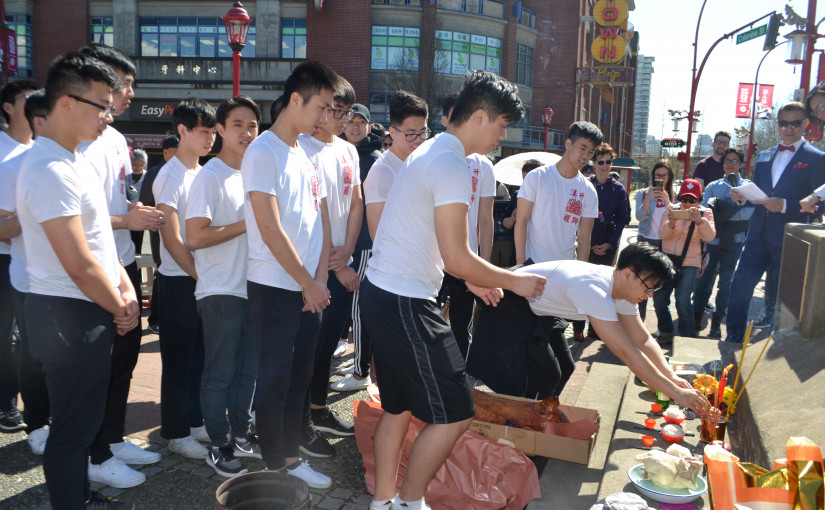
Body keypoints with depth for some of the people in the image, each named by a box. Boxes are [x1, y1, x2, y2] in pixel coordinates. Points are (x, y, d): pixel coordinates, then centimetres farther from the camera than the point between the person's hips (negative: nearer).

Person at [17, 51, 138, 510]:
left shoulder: (75, 162, 11)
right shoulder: (51, 171, -21)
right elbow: (79, 264, -23)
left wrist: (126, 288, 5)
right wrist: (120, 308, -9)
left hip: (92, 313, 10)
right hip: (70, 316, -10)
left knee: (85, 418, 22)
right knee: (74, 426, 4)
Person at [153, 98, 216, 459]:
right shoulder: (171, 176, -13)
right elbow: (172, 240, -17)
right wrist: (200, 276, -14)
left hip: (204, 279, 7)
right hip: (179, 281, -7)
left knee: (199, 356, 15)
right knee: (178, 360, 3)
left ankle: (195, 421, 28)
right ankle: (176, 433, 16)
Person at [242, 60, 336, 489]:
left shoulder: (308, 155, 13)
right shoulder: (263, 153, -11)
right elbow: (271, 230, -16)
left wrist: (321, 280, 2)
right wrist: (308, 284, -11)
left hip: (310, 289, 7)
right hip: (275, 288, -7)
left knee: (299, 378, 14)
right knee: (275, 380, 3)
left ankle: (290, 457, 27)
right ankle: (277, 469, 16)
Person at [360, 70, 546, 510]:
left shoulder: (429, 152, 15)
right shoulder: (452, 167, -18)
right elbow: (457, 258, -20)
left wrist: (473, 279, 20)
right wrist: (514, 281, -5)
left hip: (381, 292, 11)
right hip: (405, 305, -11)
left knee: (398, 407, 19)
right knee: (454, 413, 0)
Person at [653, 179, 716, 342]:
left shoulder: (705, 213, 0)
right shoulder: (672, 209, 3)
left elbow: (709, 237, -16)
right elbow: (662, 235, -7)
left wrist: (699, 220, -33)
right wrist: (671, 223, -27)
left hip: (688, 263, -3)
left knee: (682, 301, -17)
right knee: (659, 299, 0)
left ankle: (687, 337, 0)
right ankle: (665, 333, 20)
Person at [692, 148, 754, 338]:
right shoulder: (713, 186, 12)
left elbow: (751, 211, -10)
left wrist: (721, 213, -15)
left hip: (733, 242, -1)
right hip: (711, 239, 1)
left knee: (726, 282, 5)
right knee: (704, 279, 2)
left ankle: (717, 323, 14)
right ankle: (696, 321, 9)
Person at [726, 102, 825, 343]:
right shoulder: (764, 156, 15)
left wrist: (785, 205, -22)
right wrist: (742, 197, -2)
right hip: (759, 235, 5)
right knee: (739, 287, 3)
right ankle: (733, 340, 16)